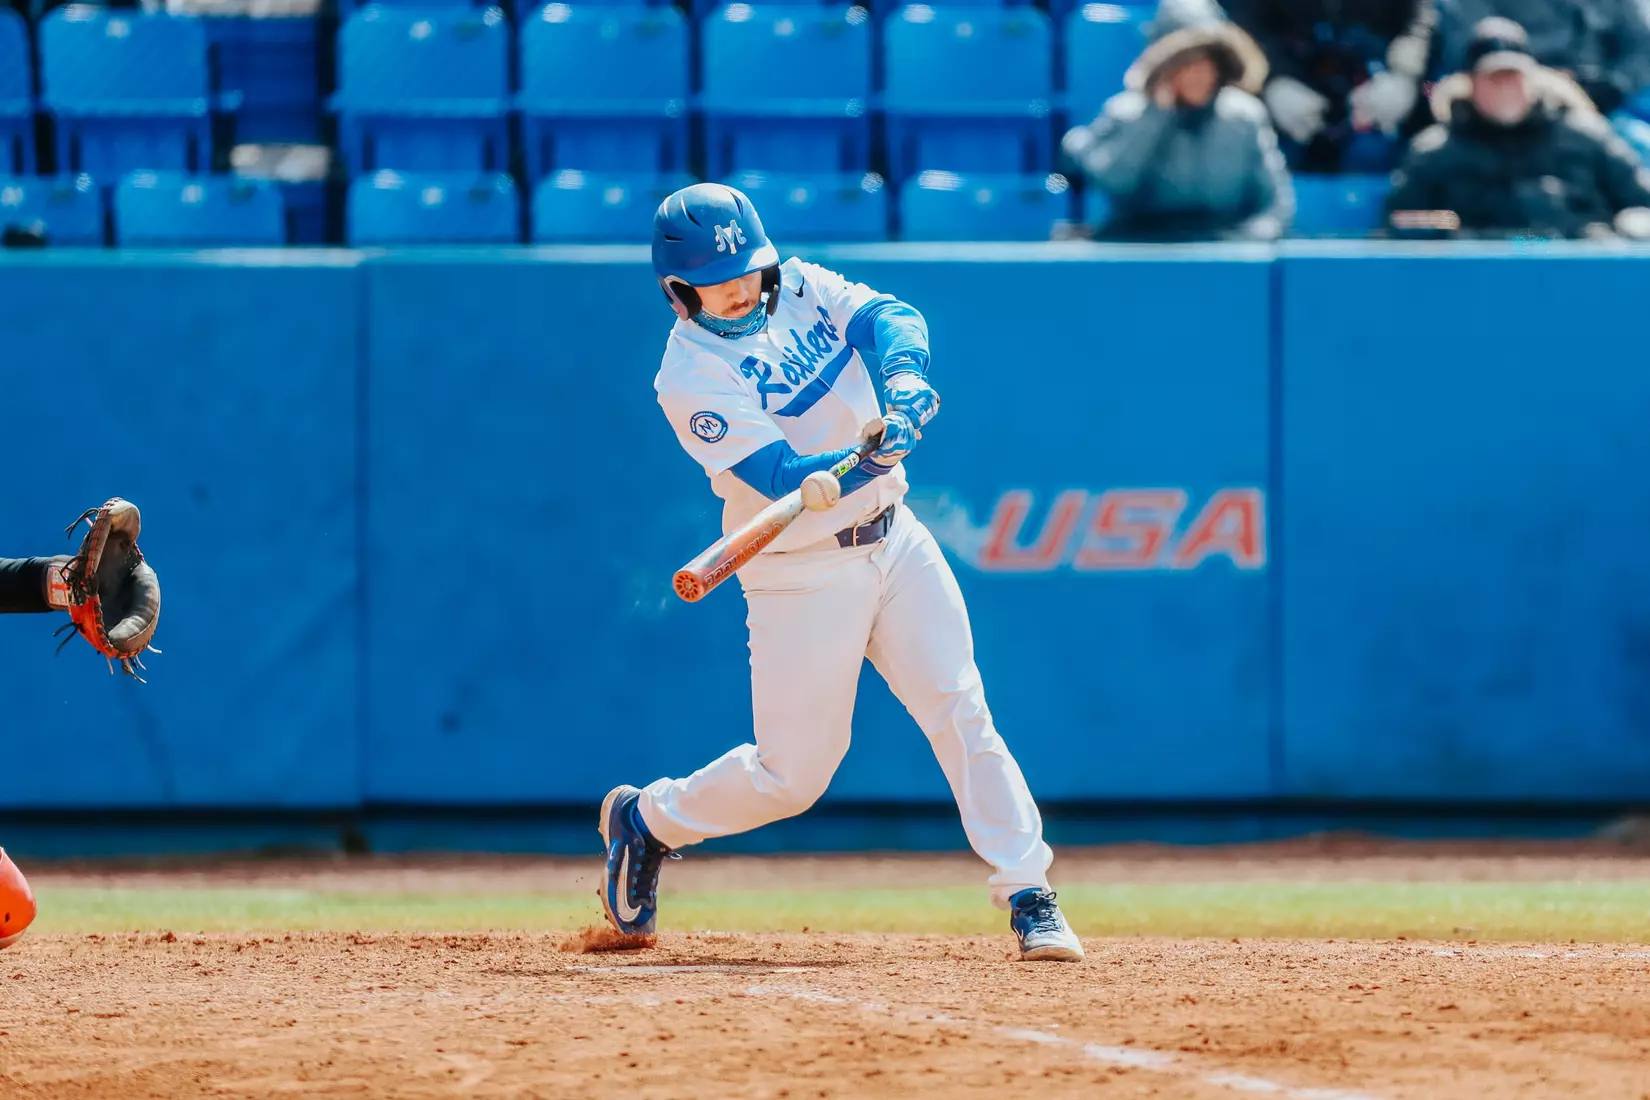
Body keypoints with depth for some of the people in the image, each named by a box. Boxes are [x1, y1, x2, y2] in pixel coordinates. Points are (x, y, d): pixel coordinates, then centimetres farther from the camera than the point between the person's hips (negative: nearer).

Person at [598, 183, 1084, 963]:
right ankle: (647, 822, 26)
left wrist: (902, 373, -34)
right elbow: (782, 478, -26)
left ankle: (1028, 897, -3)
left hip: (894, 541, 5)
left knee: (961, 713, -5)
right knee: (792, 774, 1)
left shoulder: (800, 288, 2)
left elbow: (888, 317, -13)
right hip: (801, 573, -5)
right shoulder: (690, 378, -17)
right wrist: (870, 454, -42)